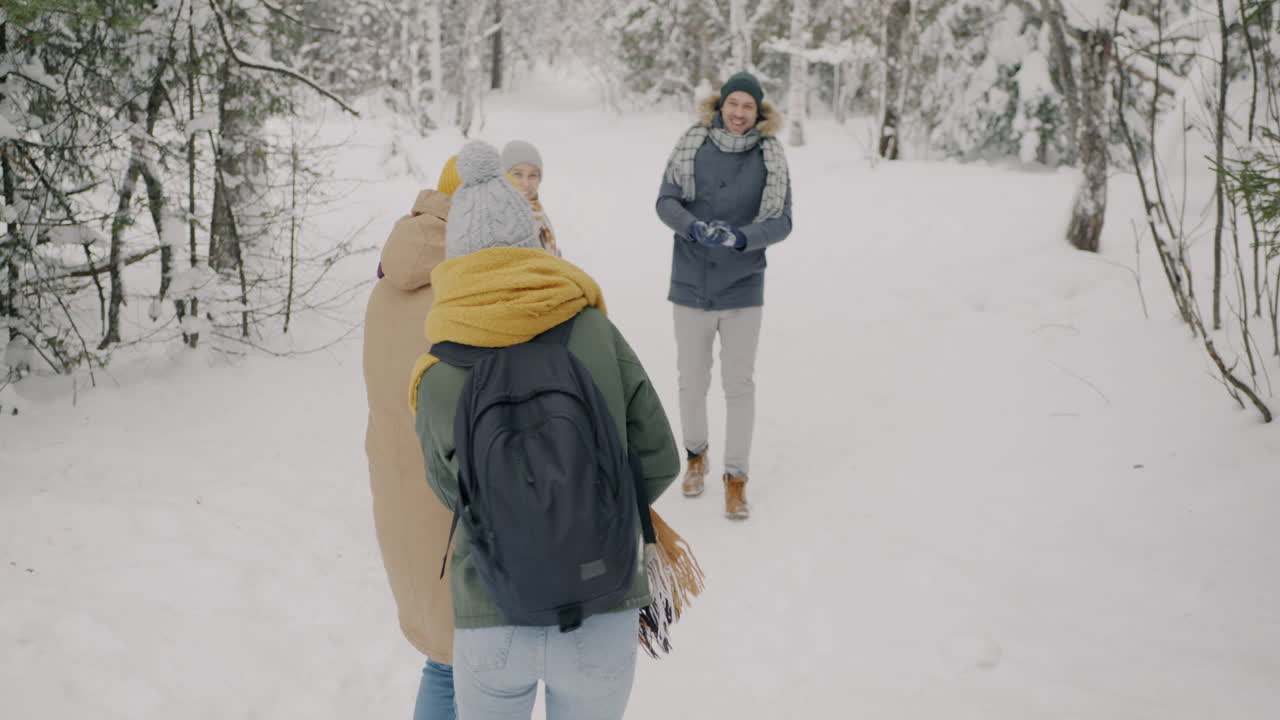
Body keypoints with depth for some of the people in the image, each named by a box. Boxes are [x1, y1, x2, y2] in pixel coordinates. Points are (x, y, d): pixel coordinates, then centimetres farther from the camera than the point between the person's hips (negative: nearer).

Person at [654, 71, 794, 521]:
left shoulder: (771, 156, -4)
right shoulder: (693, 145, -4)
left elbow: (782, 221, -5)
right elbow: (666, 201, -3)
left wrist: (740, 237, -23)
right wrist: (695, 227, -23)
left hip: (743, 288, -1)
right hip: (691, 285, 1)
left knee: (740, 384, 4)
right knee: (692, 380, 13)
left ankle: (736, 477, 15)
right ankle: (696, 455, 36)